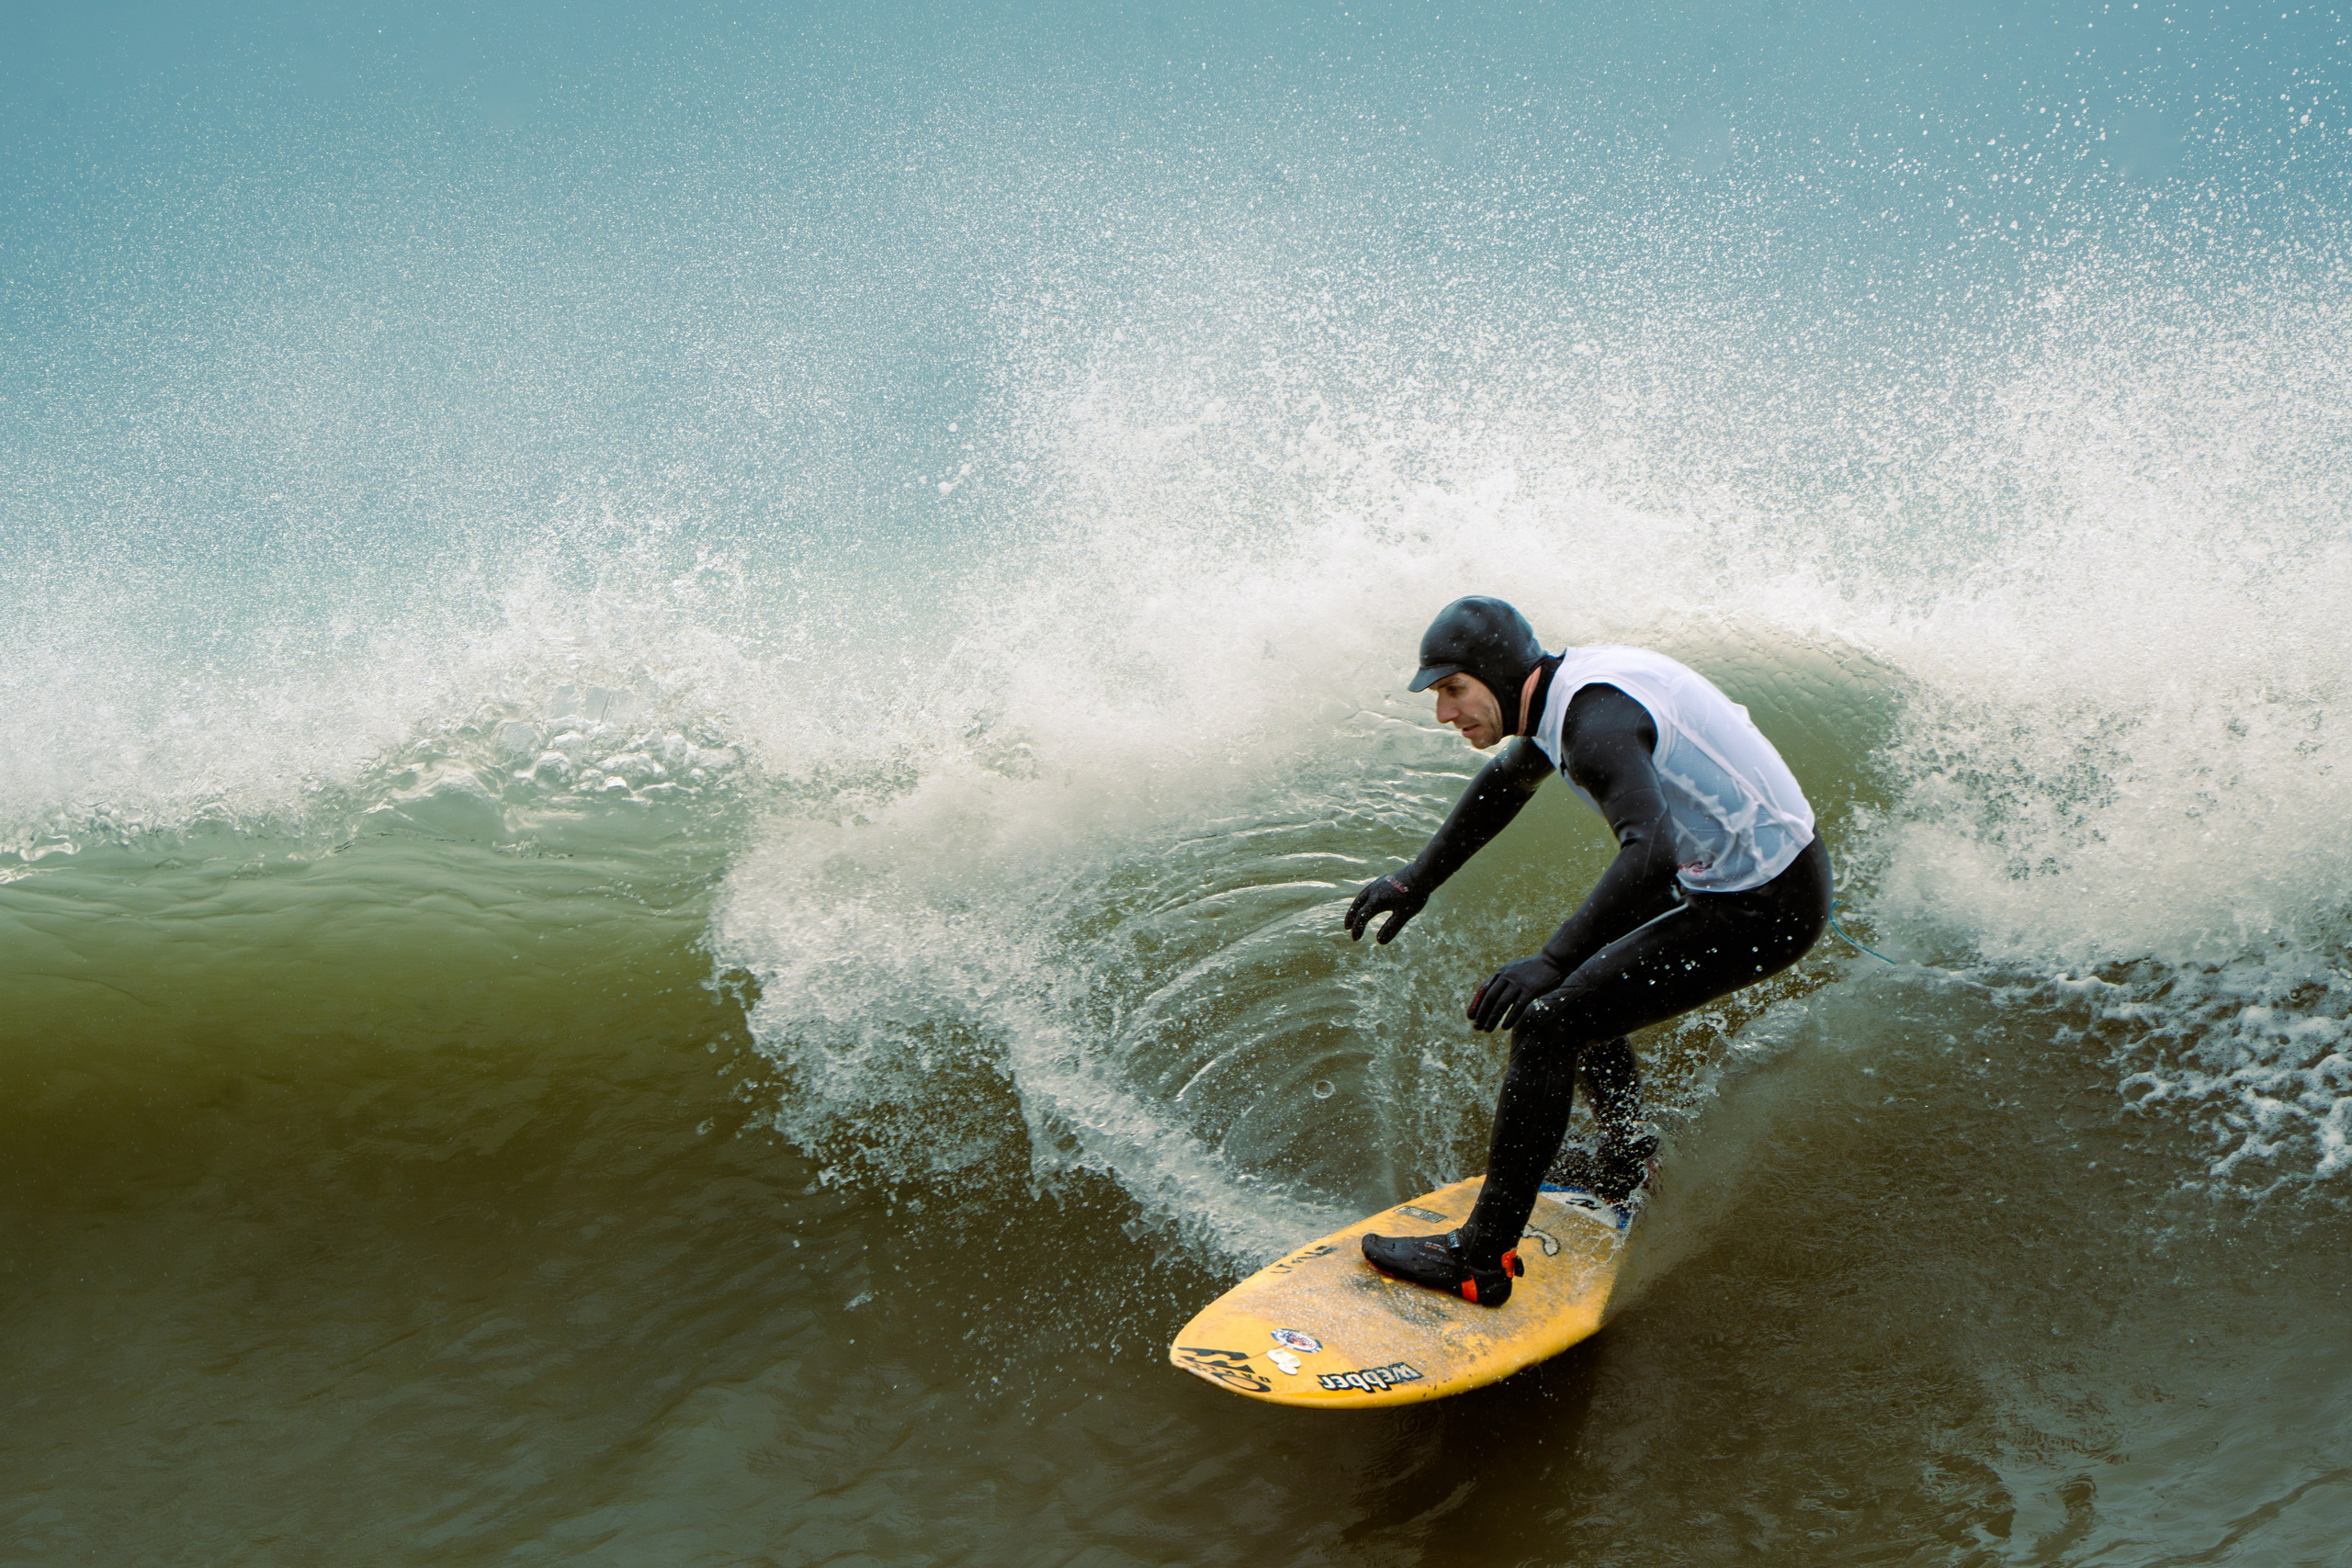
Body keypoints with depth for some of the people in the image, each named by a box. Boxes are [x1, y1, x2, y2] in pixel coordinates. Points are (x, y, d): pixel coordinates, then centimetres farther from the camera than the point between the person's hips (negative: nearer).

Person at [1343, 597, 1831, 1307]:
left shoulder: (1595, 716, -25)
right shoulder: (1567, 683, 5)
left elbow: (1651, 852, -41)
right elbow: (1504, 782, 25)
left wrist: (1554, 960, -47)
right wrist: (1414, 882, 24)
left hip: (1762, 912, -10)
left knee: (1548, 1024, -14)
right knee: (1584, 967, 24)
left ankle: (1482, 1258, -9)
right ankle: (1623, 1164, 39)